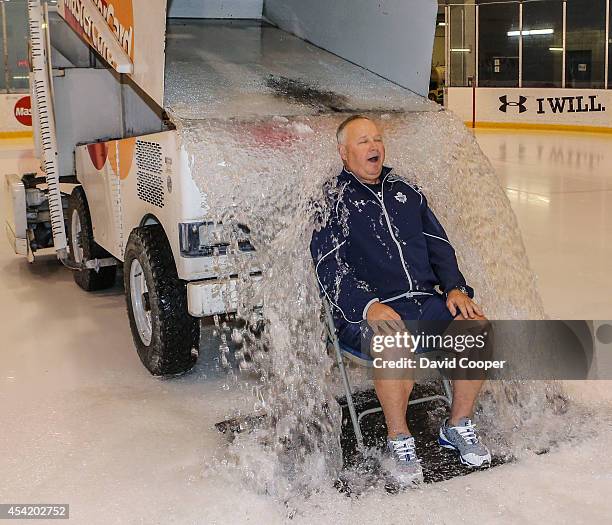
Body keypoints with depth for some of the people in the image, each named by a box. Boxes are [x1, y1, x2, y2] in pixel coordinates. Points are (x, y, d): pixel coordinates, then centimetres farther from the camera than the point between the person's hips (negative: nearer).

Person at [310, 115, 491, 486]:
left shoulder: (406, 192, 21)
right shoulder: (332, 199, 4)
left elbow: (438, 244, 20)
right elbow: (329, 265, -7)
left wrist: (455, 288, 2)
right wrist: (368, 306, -22)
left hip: (427, 302, 5)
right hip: (368, 311, -5)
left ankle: (459, 427, 1)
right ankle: (399, 440, -12)